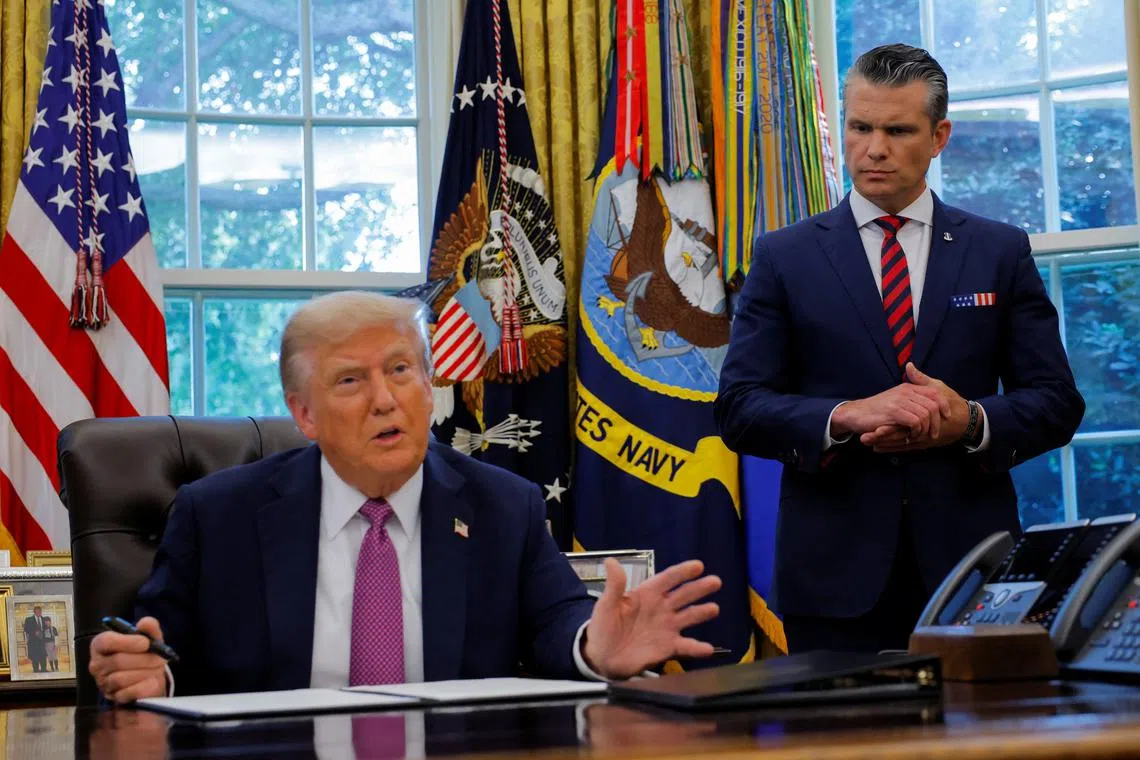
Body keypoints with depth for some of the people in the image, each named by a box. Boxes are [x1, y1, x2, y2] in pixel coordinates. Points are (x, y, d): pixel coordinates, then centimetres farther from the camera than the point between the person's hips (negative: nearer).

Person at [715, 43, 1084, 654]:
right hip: (837, 574, -1)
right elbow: (739, 408, 0)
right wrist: (845, 417, -17)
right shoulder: (784, 258, 5)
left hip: (968, 561, 1)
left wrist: (971, 421, -13)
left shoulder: (1001, 252, 8)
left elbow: (1056, 402, 7)